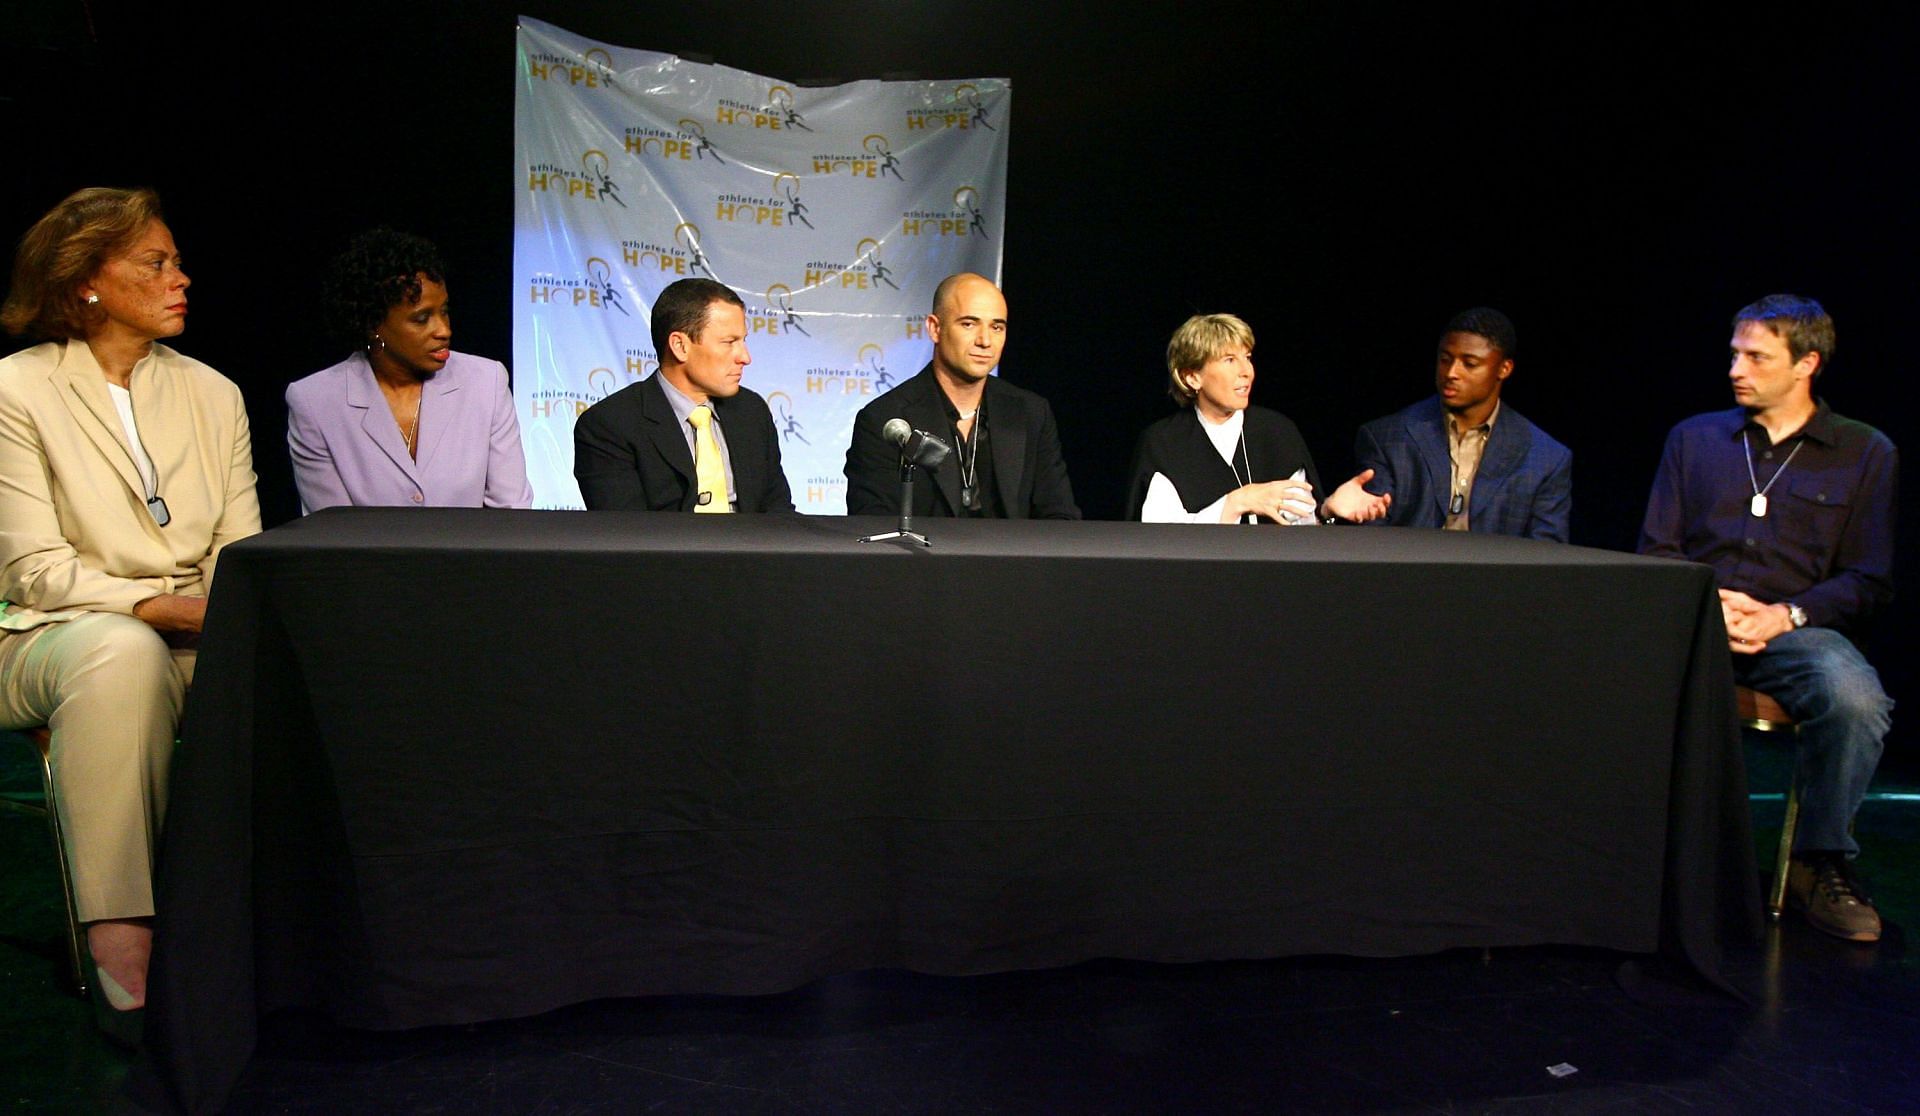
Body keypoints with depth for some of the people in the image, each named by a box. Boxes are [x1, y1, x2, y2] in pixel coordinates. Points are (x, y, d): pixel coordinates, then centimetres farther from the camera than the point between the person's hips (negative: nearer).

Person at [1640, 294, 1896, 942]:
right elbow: (1655, 550, 14)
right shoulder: (1694, 438, 18)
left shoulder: (1866, 453, 13)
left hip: (1798, 628, -1)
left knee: (1857, 700, -35)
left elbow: (1868, 583, 8)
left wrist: (1788, 615, -11)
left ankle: (1820, 863, -8)